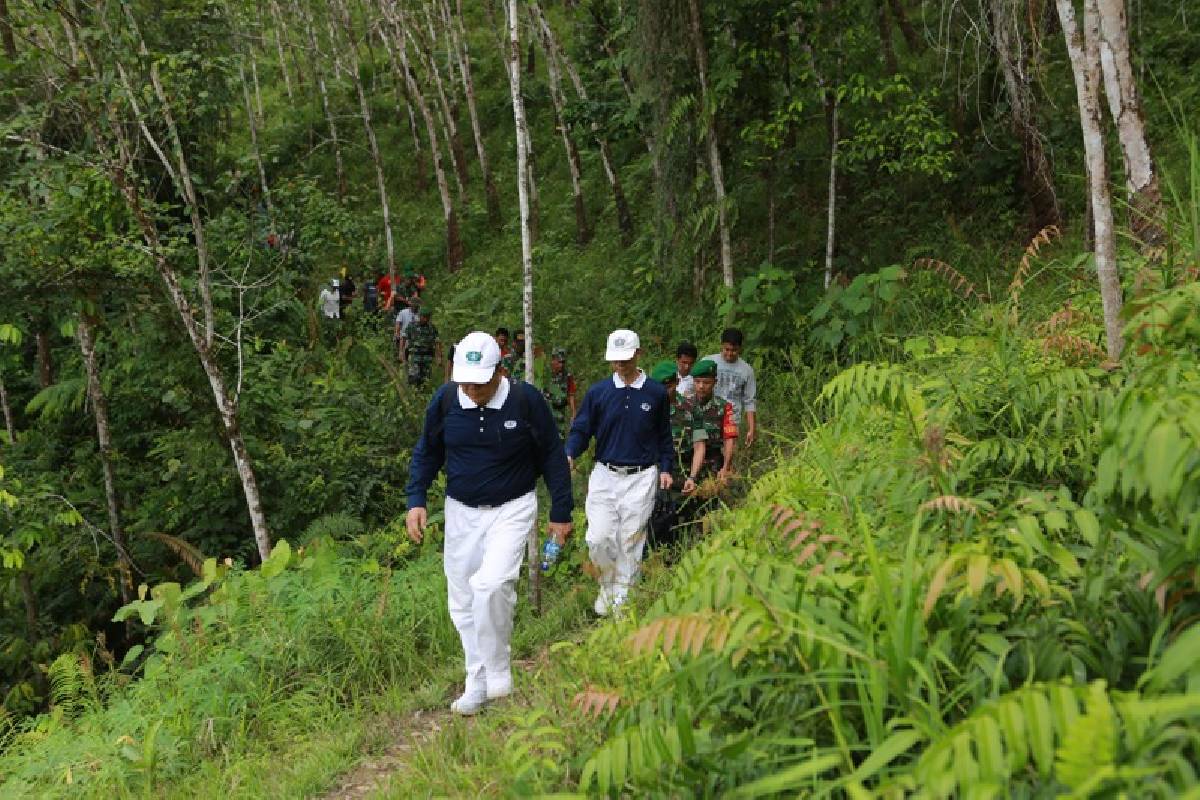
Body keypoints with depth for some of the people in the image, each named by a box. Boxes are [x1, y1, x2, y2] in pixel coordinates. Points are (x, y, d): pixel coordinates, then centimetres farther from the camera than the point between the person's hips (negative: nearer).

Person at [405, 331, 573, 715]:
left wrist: (561, 513, -1)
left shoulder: (526, 400, -14)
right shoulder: (445, 400, -6)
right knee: (463, 601, 7)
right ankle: (477, 684, 23)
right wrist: (416, 500, -1)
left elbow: (553, 457, -3)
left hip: (512, 509, -4)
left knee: (492, 583, -25)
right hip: (461, 511, 4)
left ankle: (498, 673, -6)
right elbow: (426, 454, 10)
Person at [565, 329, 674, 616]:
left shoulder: (656, 393, 3)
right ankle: (607, 585, 20)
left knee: (631, 540, 3)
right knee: (599, 538, -5)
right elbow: (581, 430, 3)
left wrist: (666, 468, 7)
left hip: (641, 478, 0)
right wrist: (569, 455, -15)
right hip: (605, 475, 1)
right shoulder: (598, 392, 2)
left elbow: (664, 436, 13)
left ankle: (622, 596, 16)